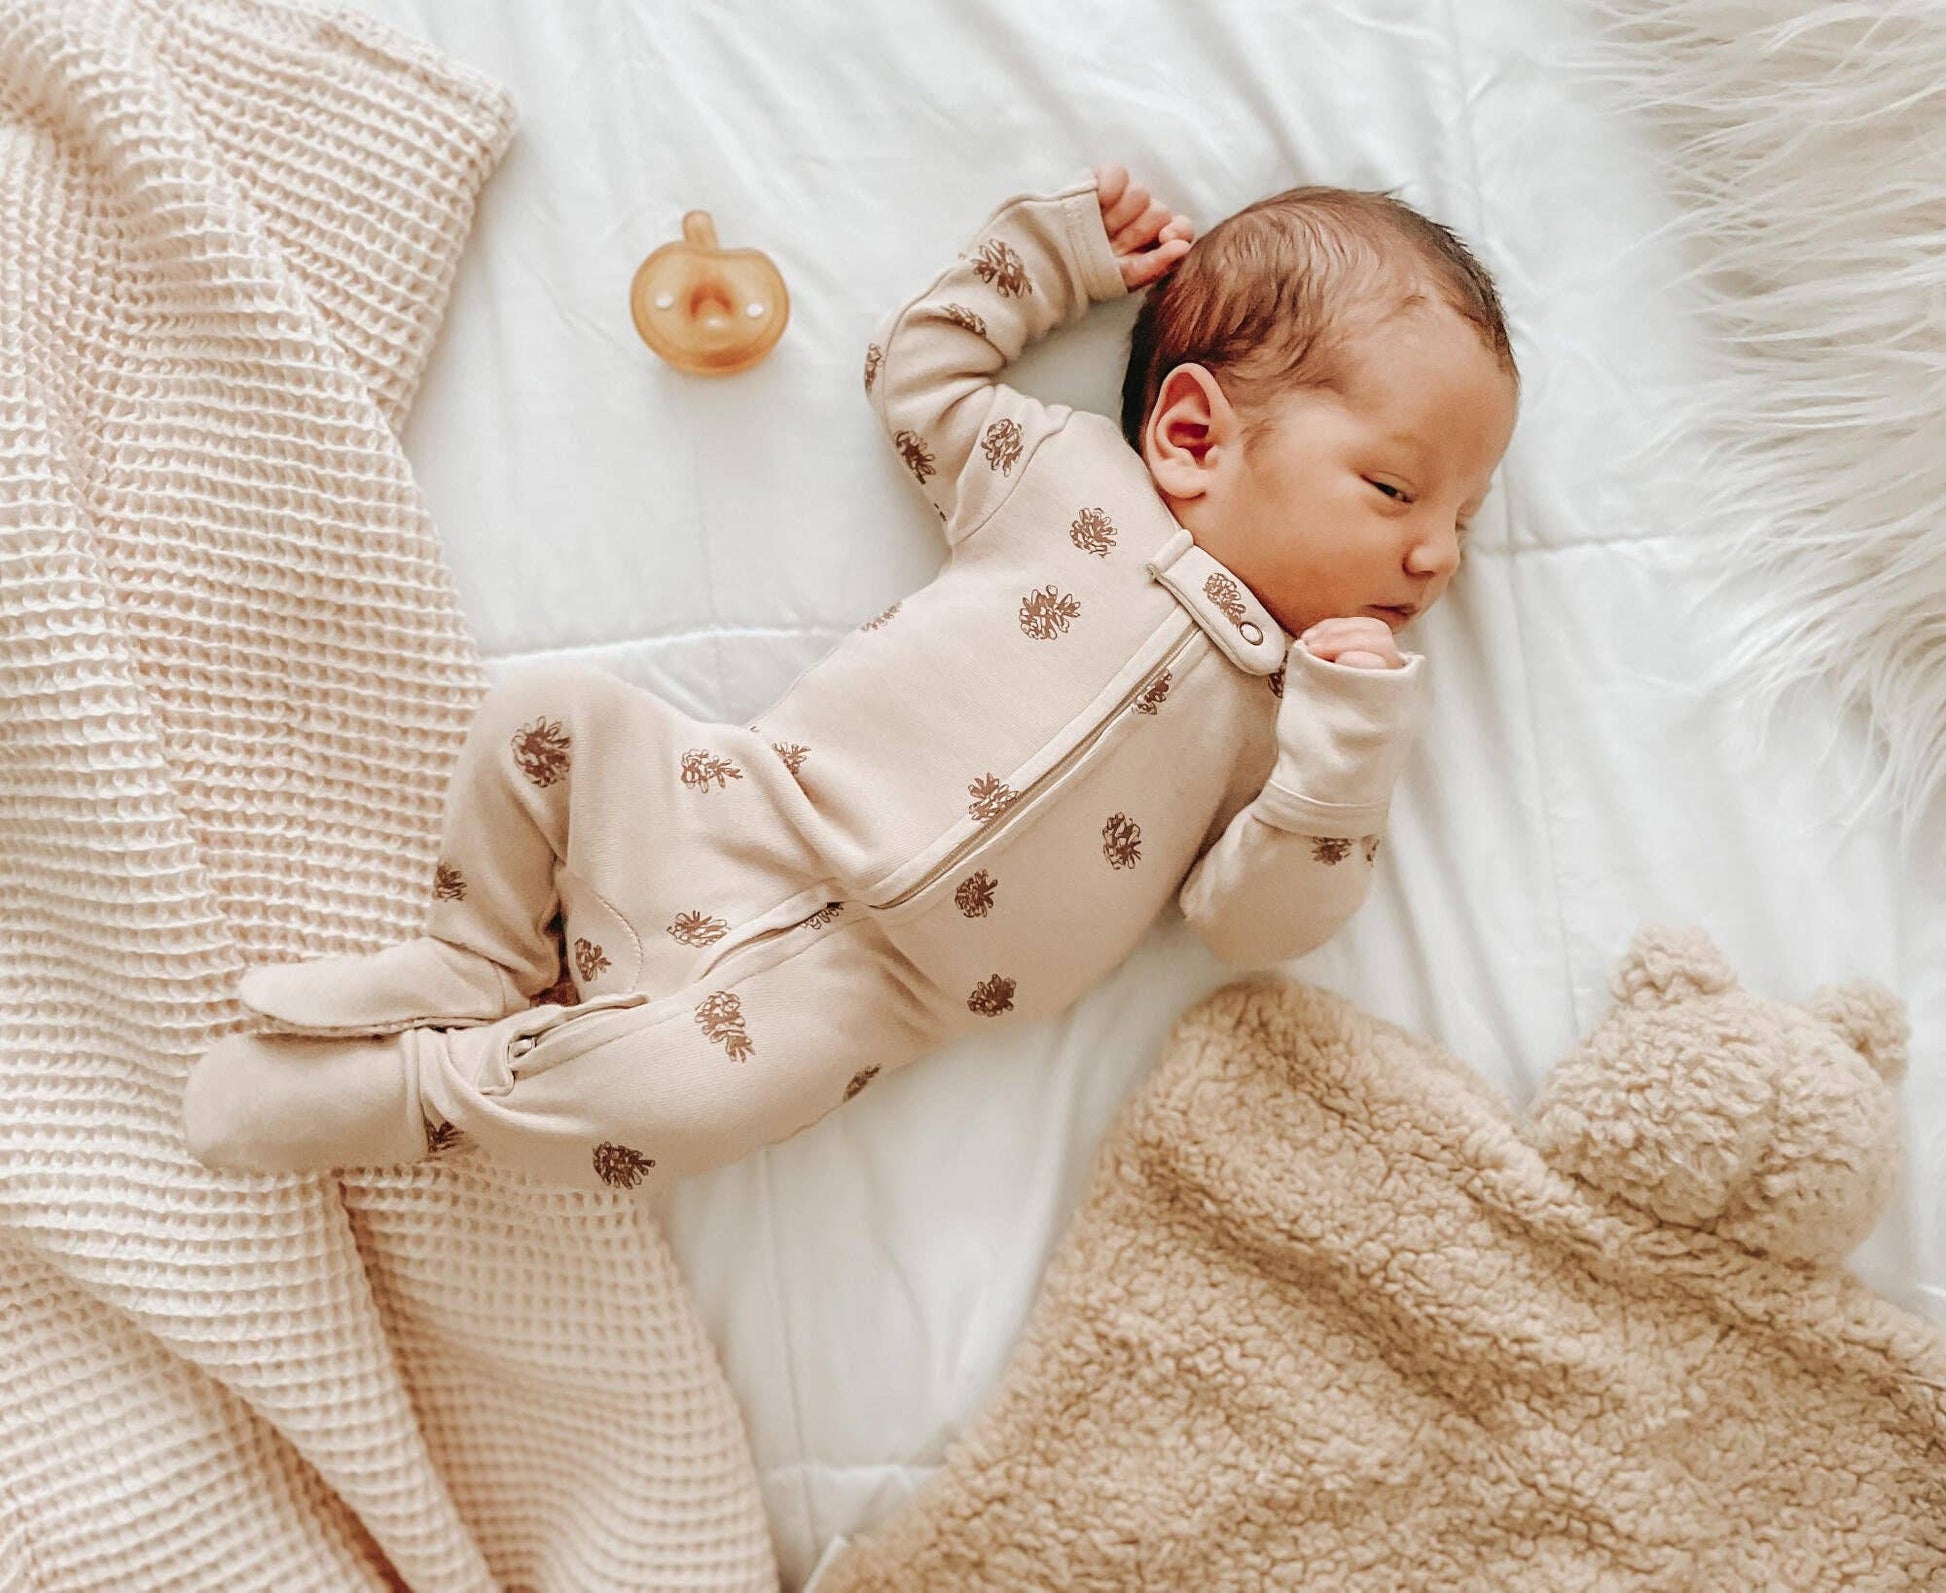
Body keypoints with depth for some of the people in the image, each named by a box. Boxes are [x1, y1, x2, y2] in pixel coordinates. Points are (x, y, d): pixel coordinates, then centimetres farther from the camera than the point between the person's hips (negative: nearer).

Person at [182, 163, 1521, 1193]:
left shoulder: (1288, 715, 2)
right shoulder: (1071, 467, 2)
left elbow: (1249, 921, -7)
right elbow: (919, 360, 15)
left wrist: (1352, 743, -19)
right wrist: (1058, 248, 10)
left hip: (842, 972, -2)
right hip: (733, 812, 3)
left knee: (689, 1096, -27)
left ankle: (417, 1089, -4)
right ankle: (482, 964, 10)